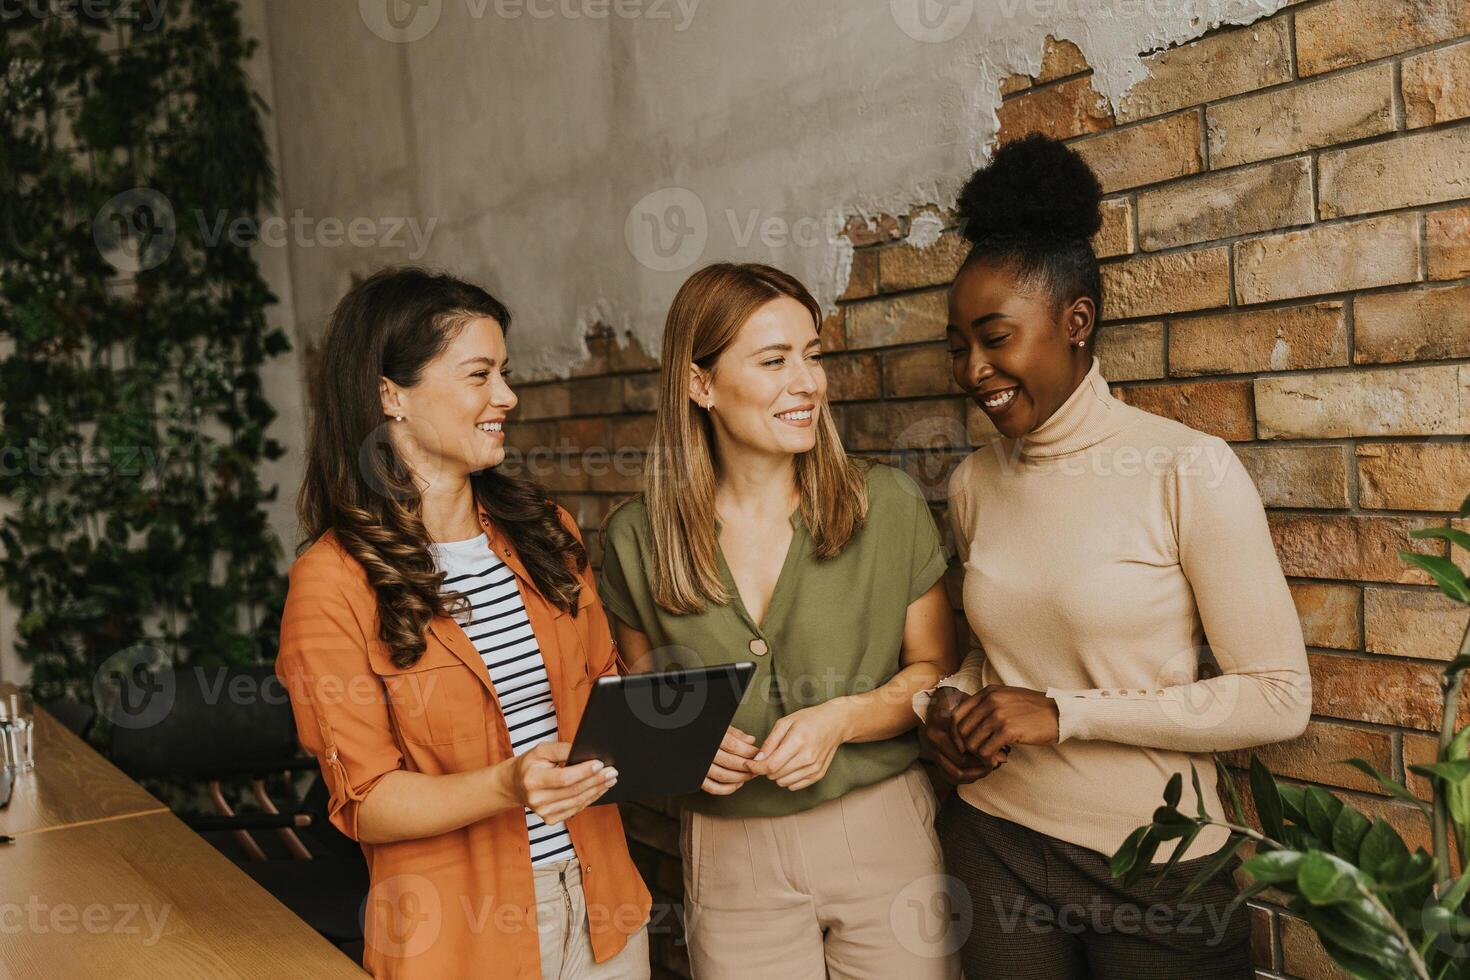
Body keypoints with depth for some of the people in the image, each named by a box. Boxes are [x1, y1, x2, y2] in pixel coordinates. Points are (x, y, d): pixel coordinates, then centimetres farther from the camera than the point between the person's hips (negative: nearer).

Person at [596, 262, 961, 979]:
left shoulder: (888, 506, -7)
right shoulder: (637, 538, -4)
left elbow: (935, 670, 1)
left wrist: (841, 718, -16)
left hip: (883, 836, 0)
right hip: (729, 857, 1)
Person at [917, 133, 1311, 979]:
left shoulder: (1190, 472, -14)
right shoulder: (975, 484, 1)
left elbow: (1280, 698, -14)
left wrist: (1065, 713, -18)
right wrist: (953, 703, -4)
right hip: (997, 843, 4)